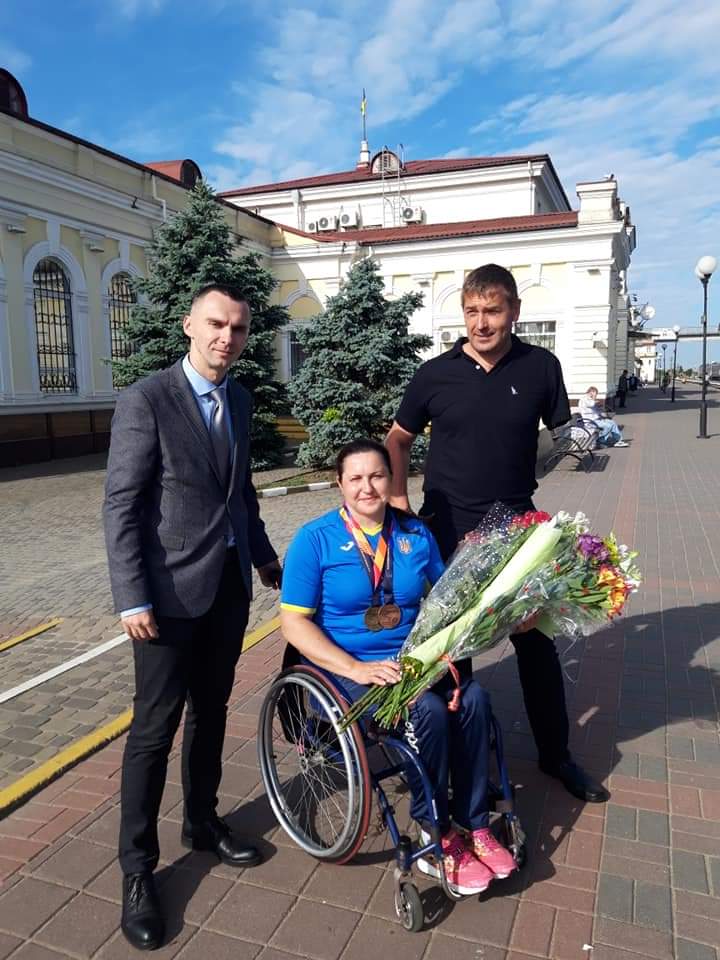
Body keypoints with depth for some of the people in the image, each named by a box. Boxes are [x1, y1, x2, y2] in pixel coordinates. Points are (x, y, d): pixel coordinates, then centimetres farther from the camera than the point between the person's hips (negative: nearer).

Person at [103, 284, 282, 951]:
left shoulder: (238, 399, 8)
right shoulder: (145, 400, -13)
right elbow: (120, 505, -15)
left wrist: (264, 554, 21)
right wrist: (132, 598, -18)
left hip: (230, 584, 7)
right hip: (172, 592, -6)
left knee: (210, 712, 19)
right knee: (155, 729, 4)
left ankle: (202, 822, 39)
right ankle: (137, 869, 21)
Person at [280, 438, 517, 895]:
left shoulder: (416, 533, 5)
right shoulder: (315, 539, -8)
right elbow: (294, 622, -11)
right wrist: (357, 669, -21)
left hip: (415, 660, 5)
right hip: (347, 669, -4)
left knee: (474, 698, -21)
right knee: (428, 712, -27)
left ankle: (474, 825, -5)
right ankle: (437, 837, -6)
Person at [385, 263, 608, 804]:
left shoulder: (541, 367, -3)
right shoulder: (436, 374, -4)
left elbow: (563, 435, 11)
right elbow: (399, 439, 7)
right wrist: (399, 500, -1)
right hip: (449, 529, 0)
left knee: (537, 639, 9)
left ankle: (556, 753, 30)